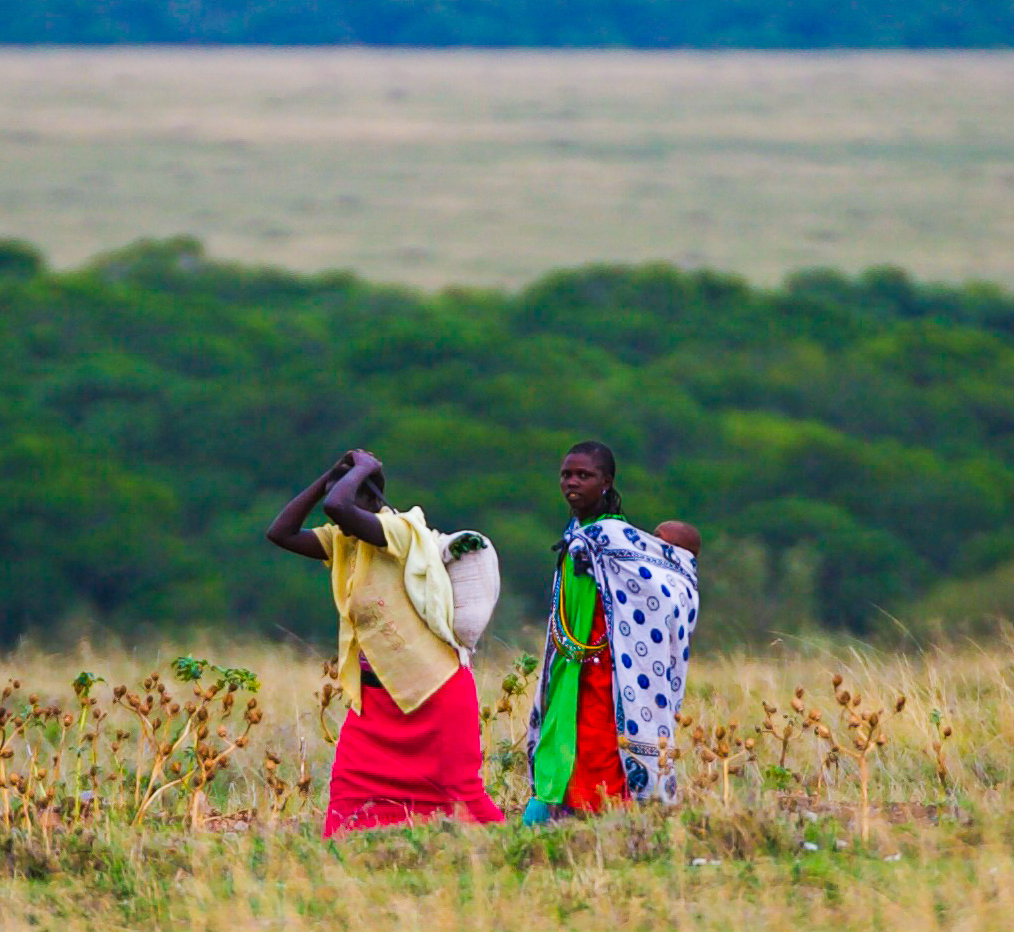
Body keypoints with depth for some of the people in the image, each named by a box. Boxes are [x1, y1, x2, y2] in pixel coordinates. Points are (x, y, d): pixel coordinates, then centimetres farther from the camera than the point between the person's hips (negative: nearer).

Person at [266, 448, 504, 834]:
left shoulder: (400, 530, -17)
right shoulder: (343, 542, 8)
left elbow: (337, 507, -33)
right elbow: (281, 532, 3)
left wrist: (363, 469, -15)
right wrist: (329, 475, 0)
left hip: (435, 690, -8)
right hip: (376, 696, 8)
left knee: (459, 790, -3)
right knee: (350, 789, -3)